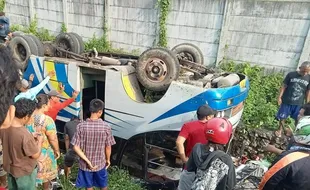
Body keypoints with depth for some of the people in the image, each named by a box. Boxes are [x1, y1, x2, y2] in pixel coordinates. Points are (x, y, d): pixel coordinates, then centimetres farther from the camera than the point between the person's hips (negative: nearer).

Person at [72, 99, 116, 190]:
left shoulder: (81, 126, -16)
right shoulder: (106, 127, -18)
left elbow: (76, 147, -16)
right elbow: (108, 147, -9)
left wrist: (87, 161, -12)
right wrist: (108, 159, 8)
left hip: (85, 164, 1)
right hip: (100, 163, -1)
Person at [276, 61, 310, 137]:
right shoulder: (291, 75, -9)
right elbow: (284, 86, -4)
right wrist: (280, 97, -8)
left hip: (299, 103, 1)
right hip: (287, 101, -1)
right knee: (282, 117, 9)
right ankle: (280, 130, 28)